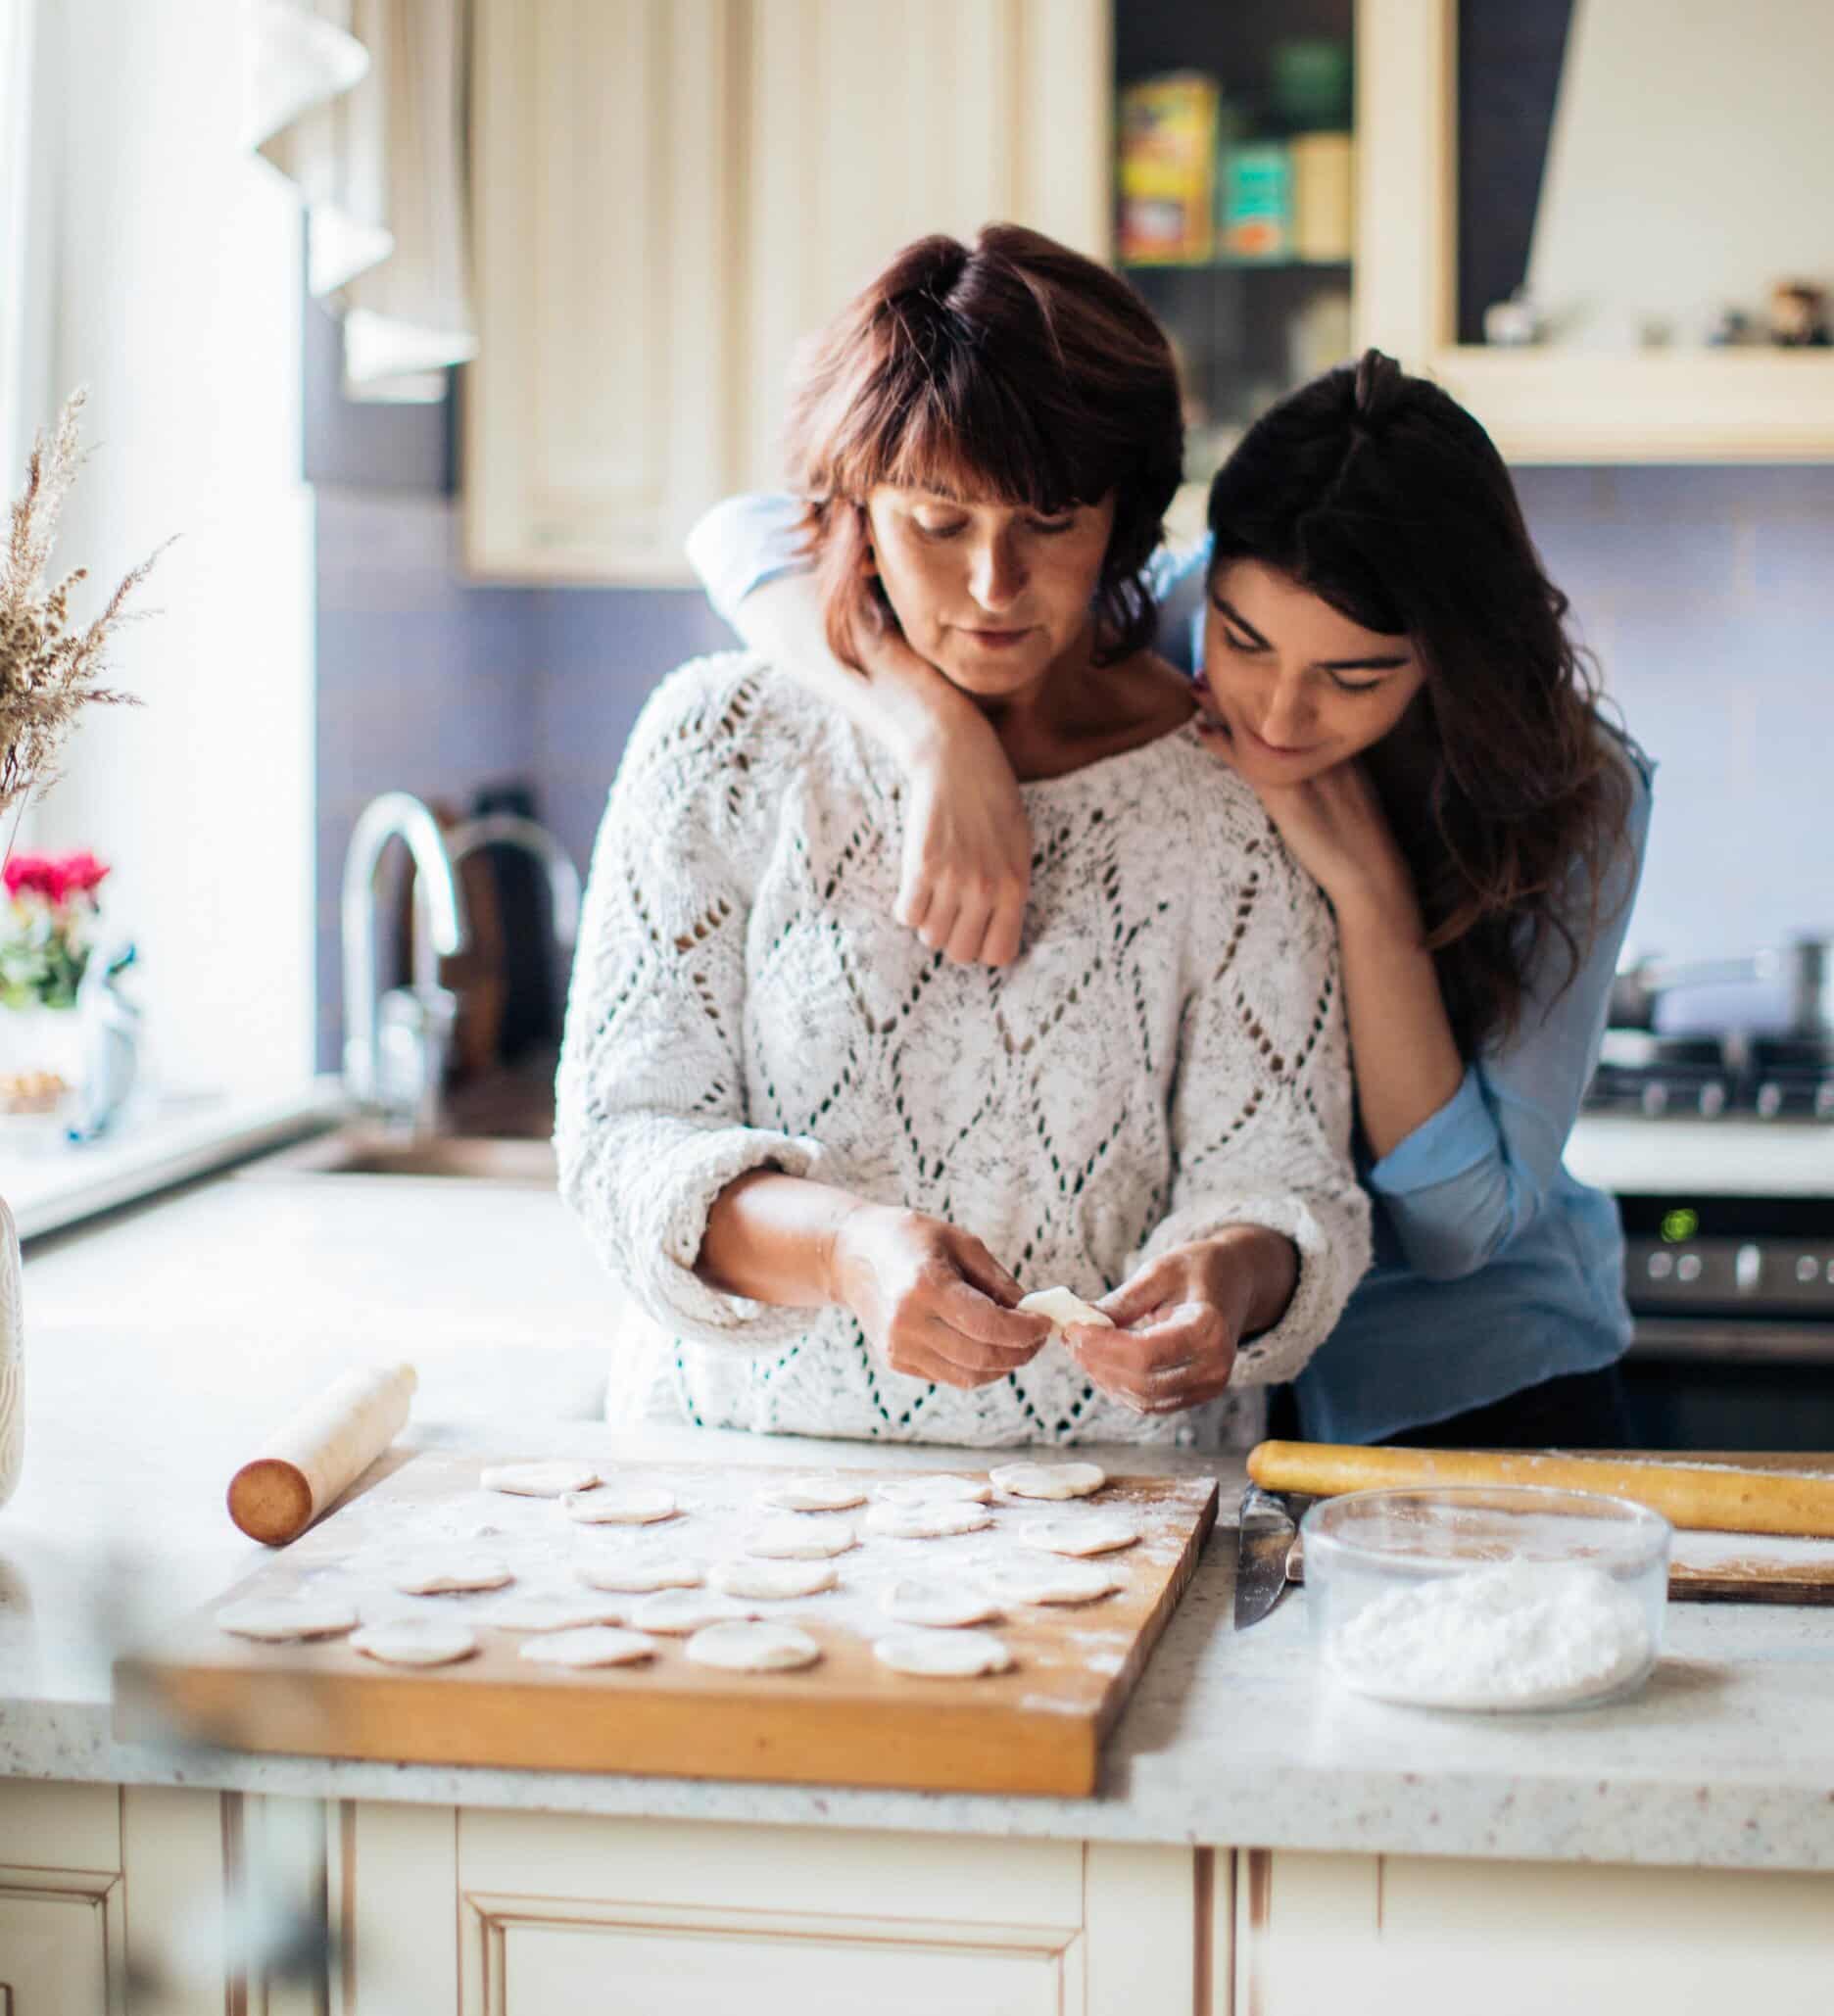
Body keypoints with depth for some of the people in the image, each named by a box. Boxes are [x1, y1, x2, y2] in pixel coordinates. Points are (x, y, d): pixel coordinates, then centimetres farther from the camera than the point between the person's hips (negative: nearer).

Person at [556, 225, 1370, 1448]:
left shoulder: (1224, 795, 2)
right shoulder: (727, 741, 2)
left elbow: (1281, 1176, 0)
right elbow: (623, 1137, -3)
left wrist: (1235, 1274, -25)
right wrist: (844, 1246, -23)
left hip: (1113, 1495, 3)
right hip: (744, 1468, -3)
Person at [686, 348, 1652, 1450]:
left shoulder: (1574, 797, -14)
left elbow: (1464, 1221, -17)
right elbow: (755, 538, -18)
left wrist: (1369, 886, -25)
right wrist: (947, 735, -35)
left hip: (1471, 1389, 0)